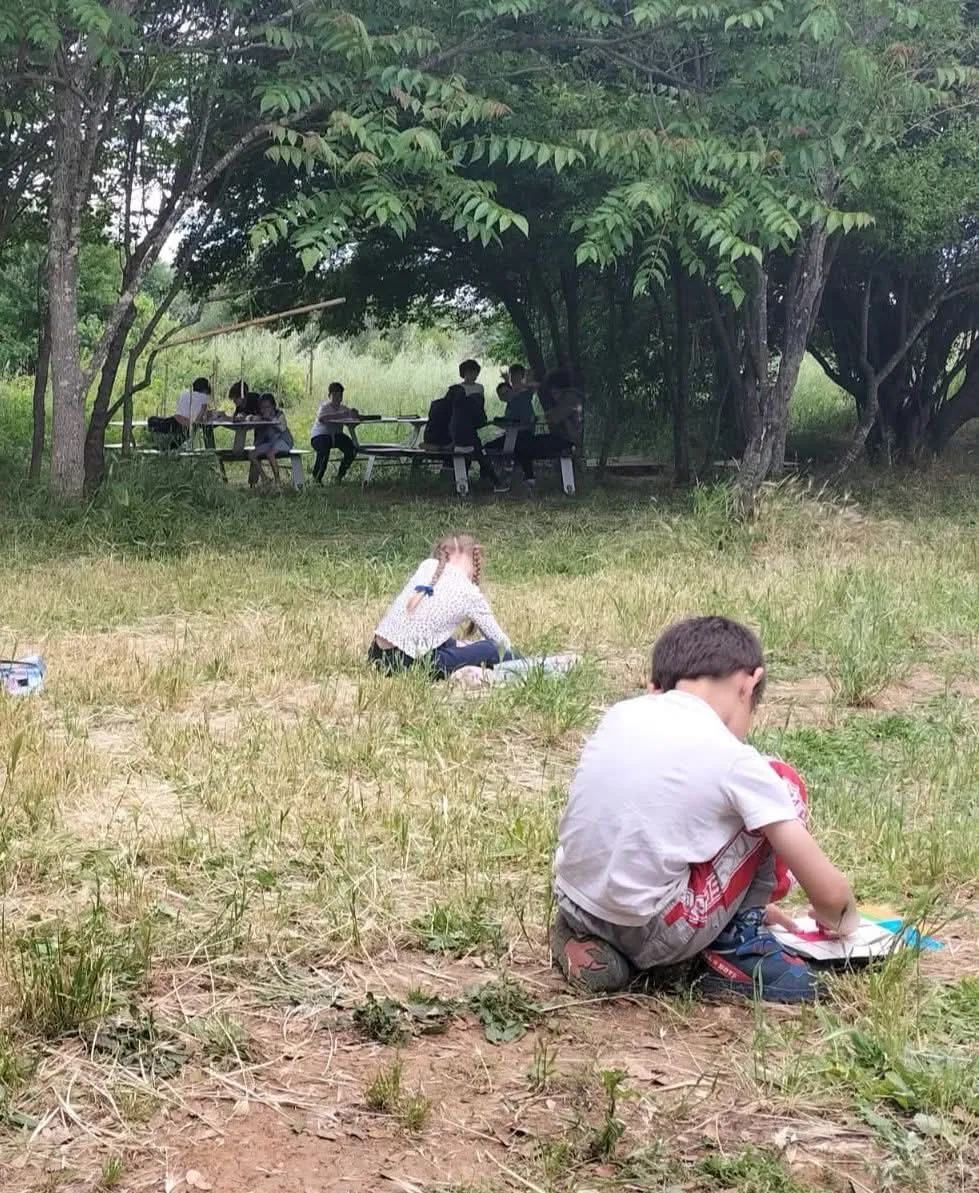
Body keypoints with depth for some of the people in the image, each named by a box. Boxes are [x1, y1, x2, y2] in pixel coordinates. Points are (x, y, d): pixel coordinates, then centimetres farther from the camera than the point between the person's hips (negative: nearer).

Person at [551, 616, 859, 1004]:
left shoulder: (621, 714, 7)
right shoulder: (735, 761, -9)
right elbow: (829, 892, -5)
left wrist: (745, 899, 32)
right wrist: (838, 921, 21)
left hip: (572, 906, 5)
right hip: (653, 933, -5)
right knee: (782, 785, 6)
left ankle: (586, 937, 17)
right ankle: (735, 950, 11)